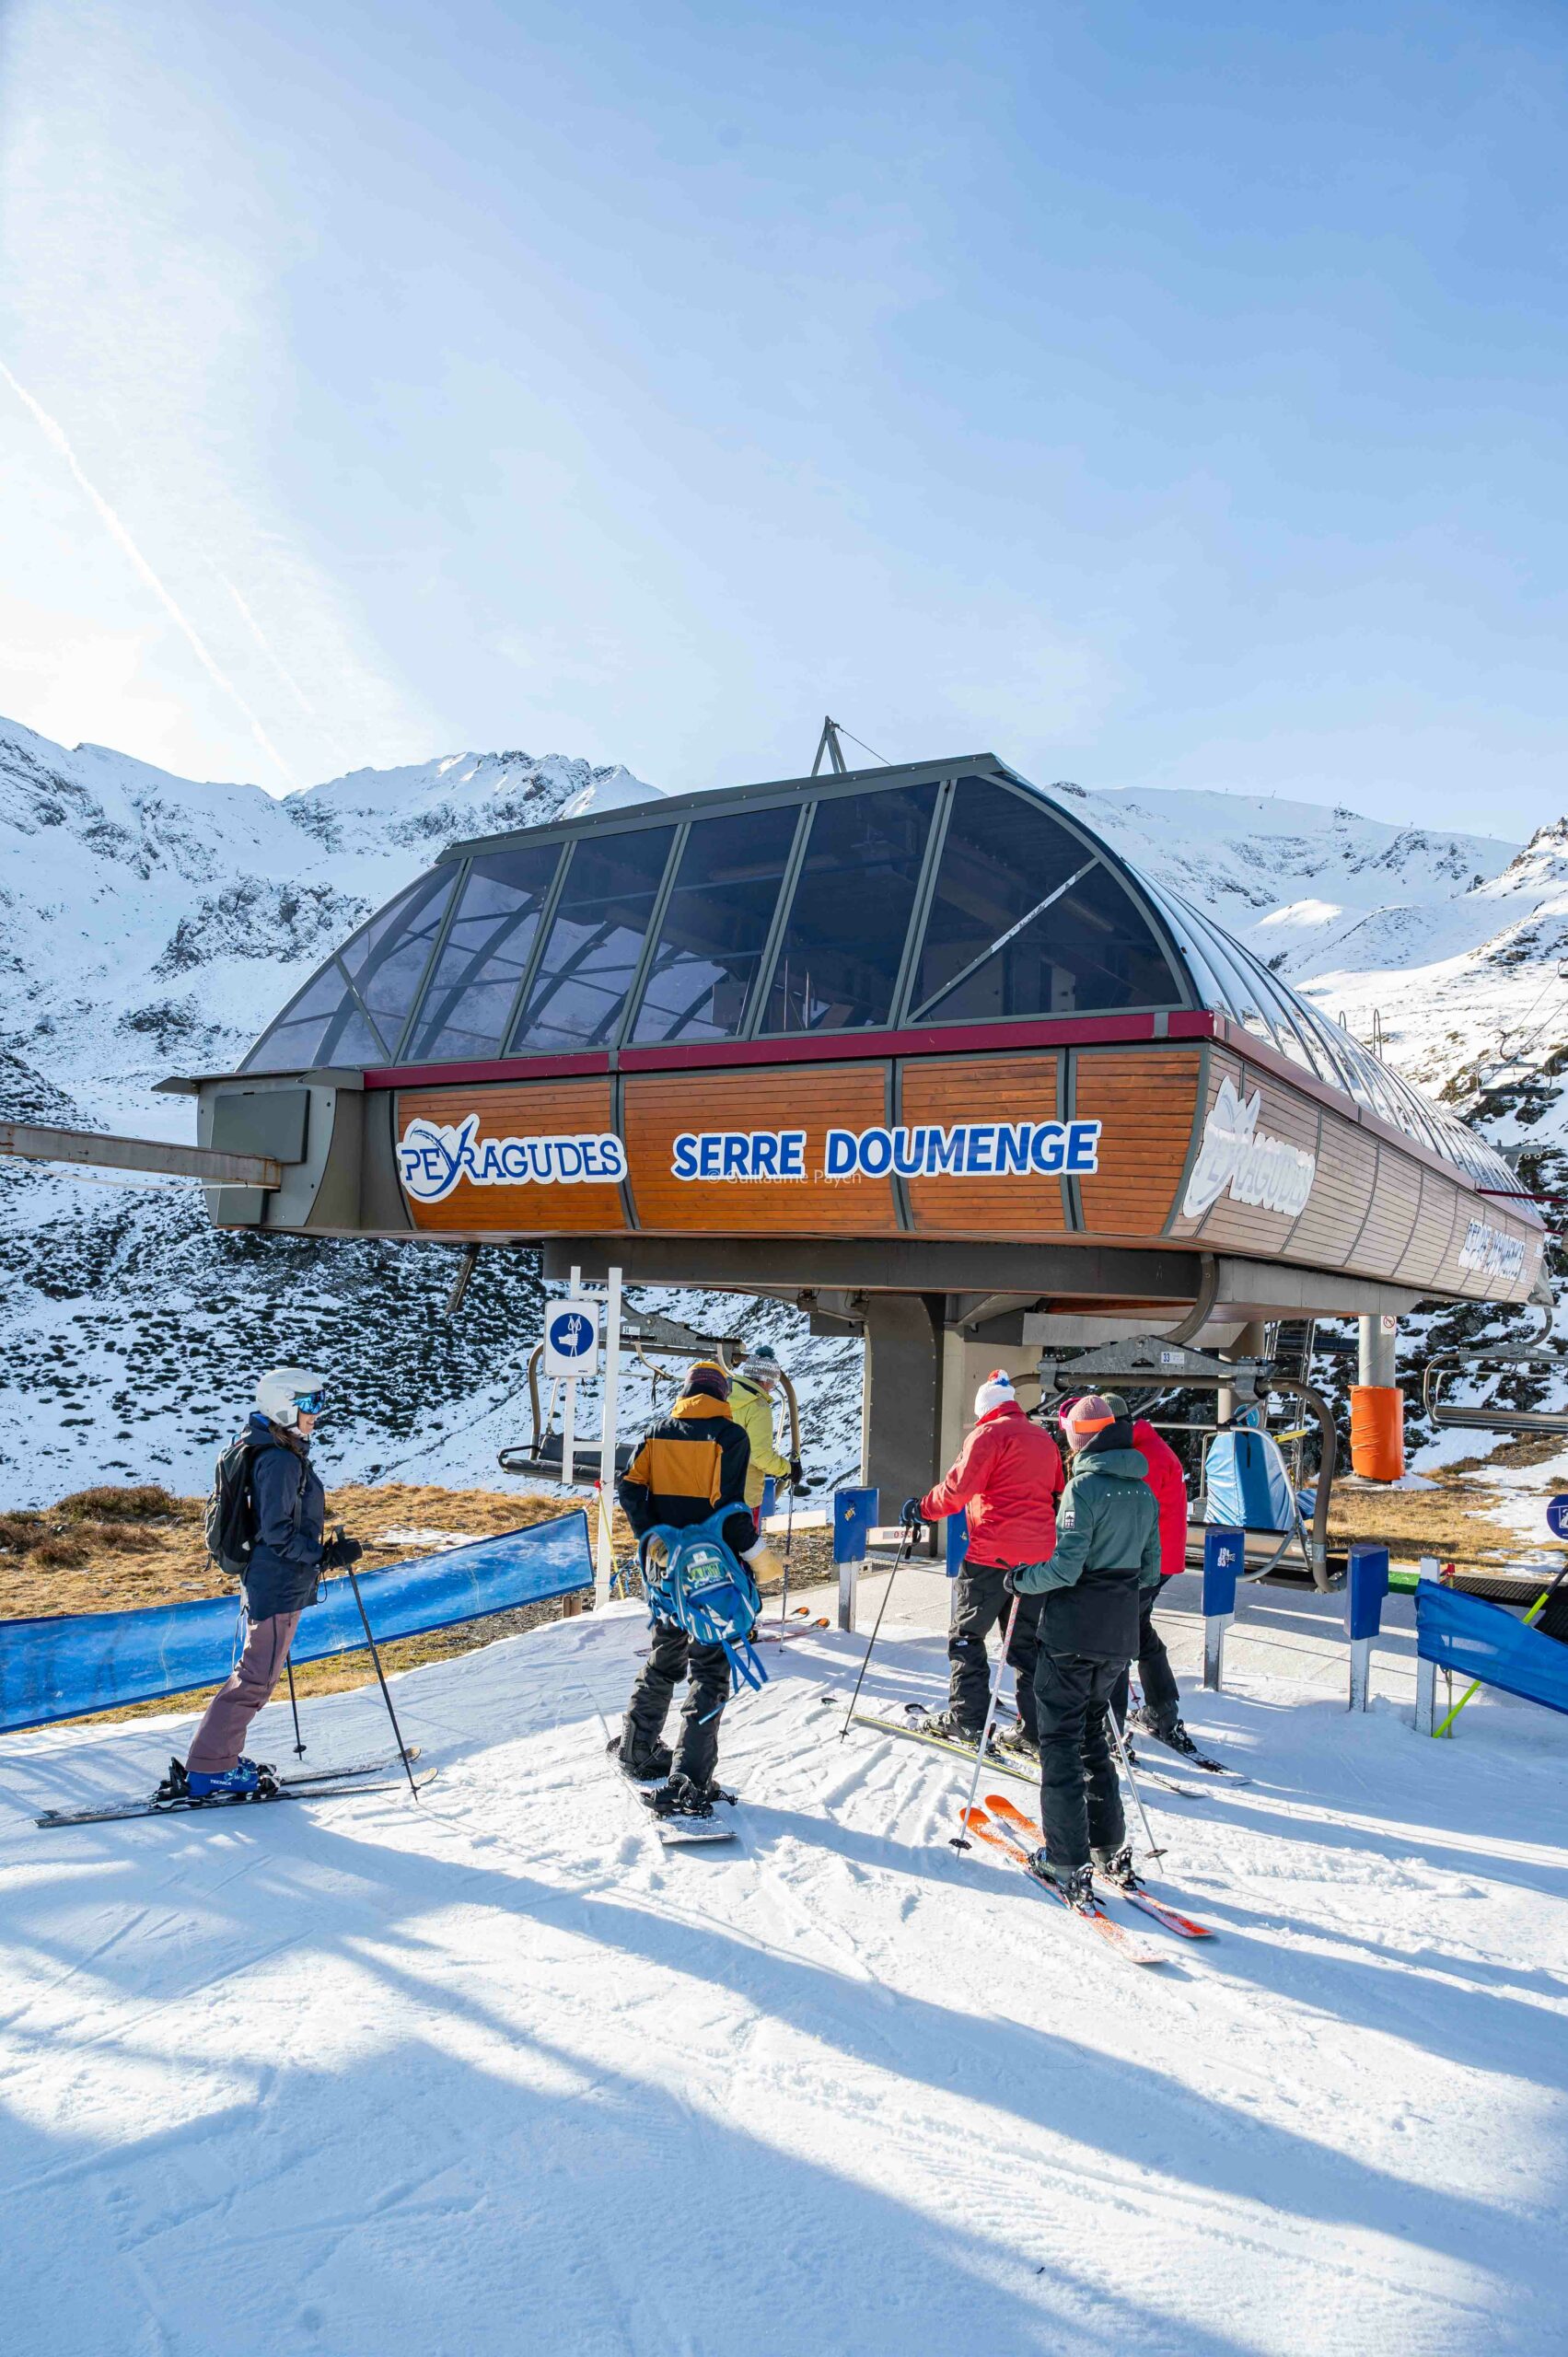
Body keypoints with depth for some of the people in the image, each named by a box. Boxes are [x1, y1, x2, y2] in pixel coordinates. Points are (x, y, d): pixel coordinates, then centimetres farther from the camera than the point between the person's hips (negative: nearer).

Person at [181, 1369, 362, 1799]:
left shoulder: (285, 1453, 11)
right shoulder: (279, 1460, -21)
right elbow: (278, 1533, -24)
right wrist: (327, 1556, -23)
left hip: (273, 1582, 10)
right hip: (278, 1586, -10)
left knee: (256, 1672, 18)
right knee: (257, 1676, -2)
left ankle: (220, 1757, 27)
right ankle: (209, 1769, 6)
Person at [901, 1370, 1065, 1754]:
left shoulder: (989, 1434, -6)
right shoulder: (1045, 1439, 16)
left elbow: (960, 1486, -14)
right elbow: (1057, 1497, 23)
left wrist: (923, 1509, -2)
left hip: (993, 1553, -7)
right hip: (1039, 1557, 7)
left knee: (966, 1634, 5)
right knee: (1028, 1642, 12)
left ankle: (967, 1719, 4)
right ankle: (1036, 1730, 10)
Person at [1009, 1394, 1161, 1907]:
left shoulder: (1084, 1487, -16)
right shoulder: (1144, 1492, 6)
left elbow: (1065, 1567, -20)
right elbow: (1150, 1572, 11)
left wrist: (1023, 1579, -4)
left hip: (1072, 1633, -7)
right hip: (1120, 1634, 7)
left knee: (1060, 1740, 2)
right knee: (1092, 1732, 21)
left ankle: (1069, 1865, 3)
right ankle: (1109, 1847, 26)